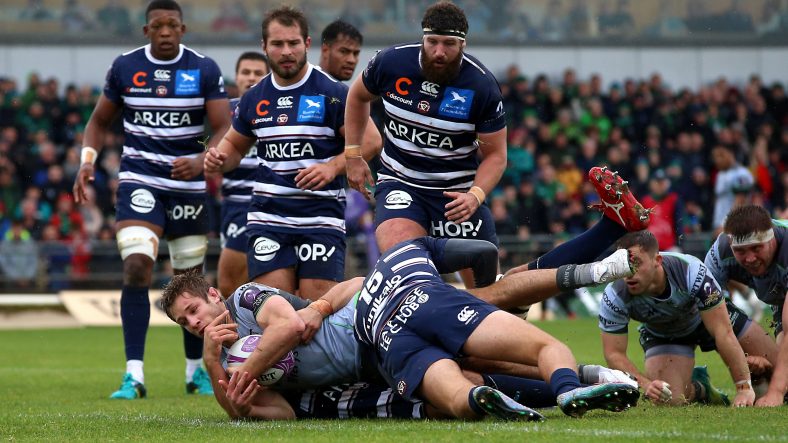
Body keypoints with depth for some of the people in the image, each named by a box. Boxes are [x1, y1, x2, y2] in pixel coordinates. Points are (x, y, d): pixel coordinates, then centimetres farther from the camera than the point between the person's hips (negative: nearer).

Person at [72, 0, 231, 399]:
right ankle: (133, 374, -21)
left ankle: (195, 370, 28)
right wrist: (87, 160, -4)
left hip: (188, 184, 1)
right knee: (136, 267, -19)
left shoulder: (204, 70, -3)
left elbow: (223, 129, -7)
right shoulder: (124, 67, 1)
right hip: (139, 182, -1)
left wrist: (201, 161, -26)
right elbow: (100, 120, 13)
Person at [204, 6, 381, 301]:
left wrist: (333, 167, -20)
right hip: (268, 217, 3)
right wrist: (218, 160, 2)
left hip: (321, 218, -3)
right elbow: (235, 145, 25)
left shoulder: (332, 93, -5)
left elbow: (369, 139, -5)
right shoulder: (254, 99, 10)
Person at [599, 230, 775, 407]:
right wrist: (645, 384, -42)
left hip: (710, 317, -1)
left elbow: (723, 333, -36)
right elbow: (614, 353, -24)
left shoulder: (691, 271, -39)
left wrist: (744, 388, -38)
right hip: (662, 335, 1)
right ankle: (700, 388, 13)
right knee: (670, 400, -22)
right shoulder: (614, 297, -33)